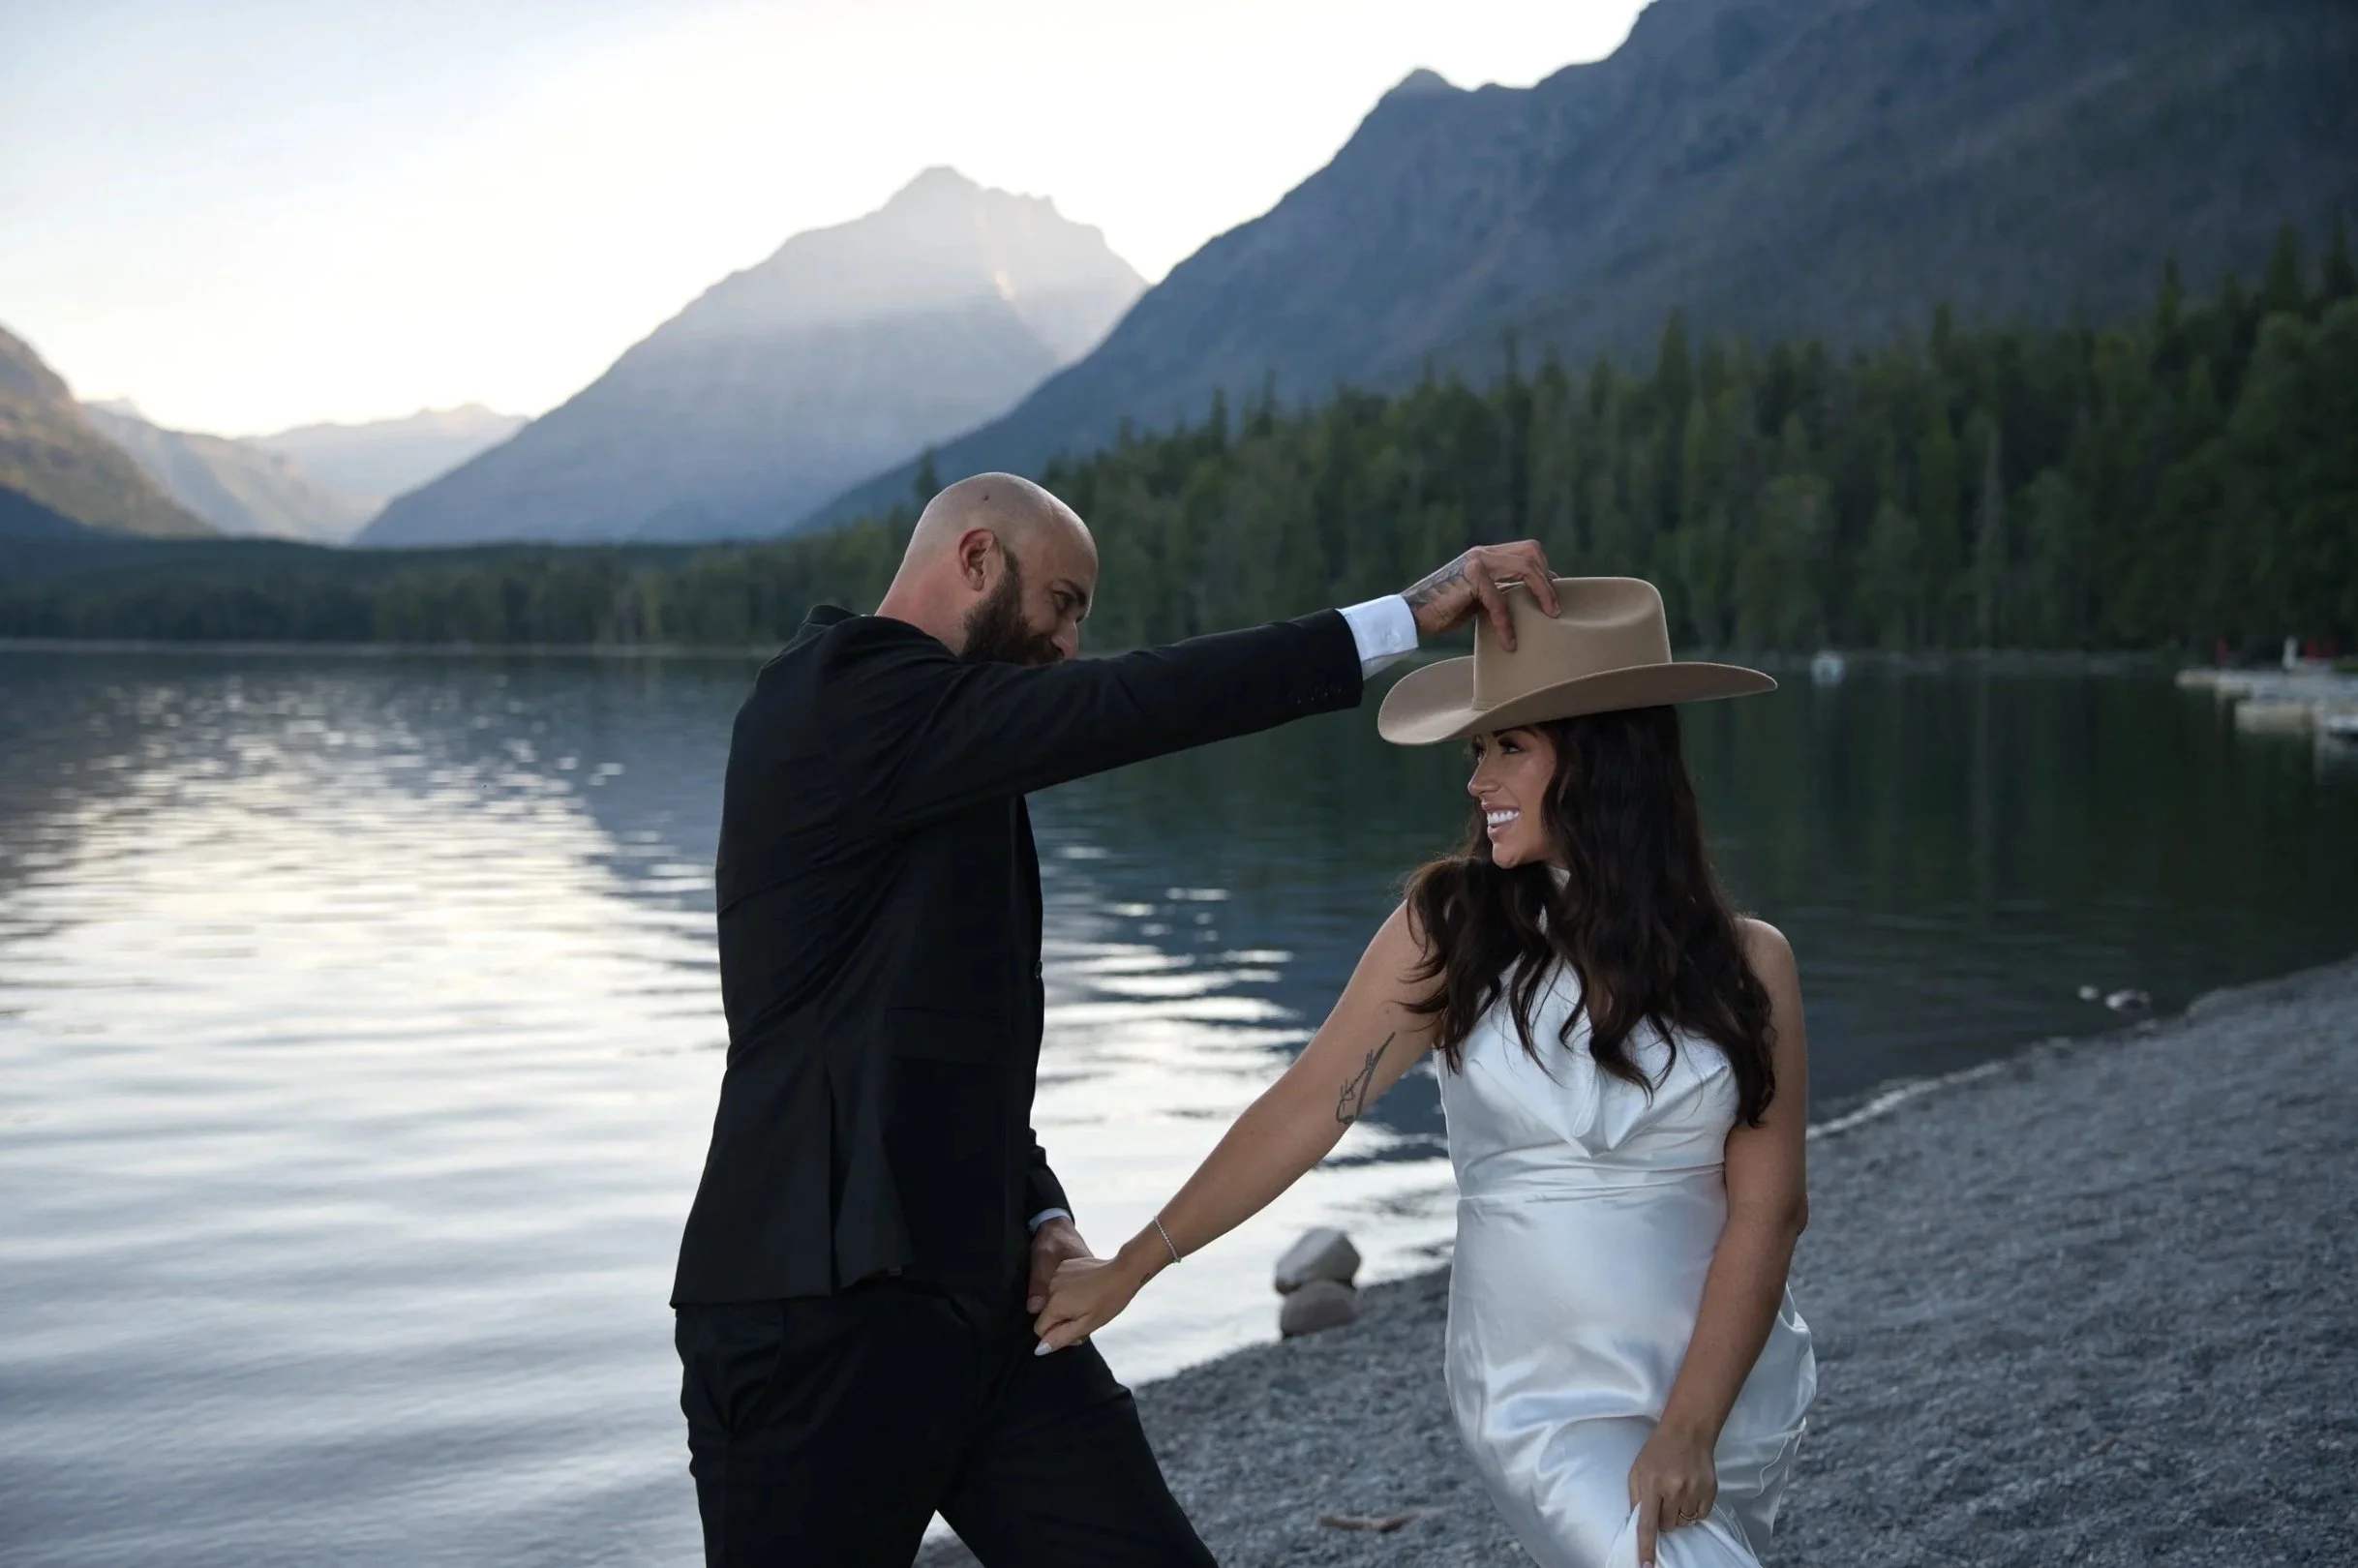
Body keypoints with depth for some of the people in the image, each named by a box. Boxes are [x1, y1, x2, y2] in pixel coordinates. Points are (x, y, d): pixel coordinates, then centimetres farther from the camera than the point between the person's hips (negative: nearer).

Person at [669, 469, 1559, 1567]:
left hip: (978, 1305, 9)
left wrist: (1041, 1219, 5)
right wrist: (1405, 616, -21)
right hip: (823, 1320, -9)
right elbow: (1130, 708, -23)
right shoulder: (842, 693, -11)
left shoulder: (943, 751, 18)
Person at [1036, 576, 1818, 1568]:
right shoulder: (1451, 929, -7)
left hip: (1740, 1400, 2)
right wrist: (1129, 1269, -4)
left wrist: (1689, 1430, -14)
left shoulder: (1744, 965, -4)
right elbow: (1304, 1113, -5)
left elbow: (1767, 1211, -7)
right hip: (1551, 1408, -2)